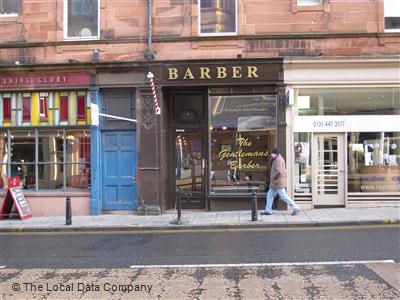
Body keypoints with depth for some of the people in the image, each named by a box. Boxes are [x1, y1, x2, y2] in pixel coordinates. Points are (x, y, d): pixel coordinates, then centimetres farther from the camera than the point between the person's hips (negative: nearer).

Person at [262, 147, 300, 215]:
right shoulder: (277, 159, 17)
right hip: (275, 183, 11)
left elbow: (278, 171, -27)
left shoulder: (278, 159, -16)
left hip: (278, 182, -11)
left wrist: (272, 177, -13)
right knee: (269, 195, 10)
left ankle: (296, 208, 1)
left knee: (283, 196, -6)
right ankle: (268, 210, 12)